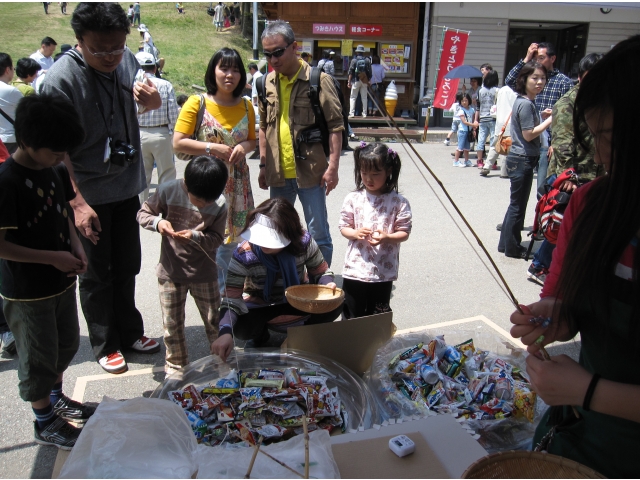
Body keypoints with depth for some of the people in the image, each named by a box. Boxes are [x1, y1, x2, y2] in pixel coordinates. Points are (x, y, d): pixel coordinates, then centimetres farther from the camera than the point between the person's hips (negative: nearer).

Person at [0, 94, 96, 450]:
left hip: (62, 281, 7)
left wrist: (76, 246, -3)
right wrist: (53, 257, -23)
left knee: (67, 345, 23)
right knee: (39, 358, 10)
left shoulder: (57, 170, -1)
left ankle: (56, 399, 47)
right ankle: (45, 423, 31)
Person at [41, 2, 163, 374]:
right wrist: (77, 203, -24)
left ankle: (130, 332, 36)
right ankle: (105, 345, 27)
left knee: (127, 266, 17)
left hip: (127, 186, 6)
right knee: (97, 274, 9)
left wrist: (152, 97, -11)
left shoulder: (127, 59, -3)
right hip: (88, 195, -5)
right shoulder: (62, 78, -20)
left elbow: (152, 103, 14)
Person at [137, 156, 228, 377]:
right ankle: (175, 364, 34)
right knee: (172, 323, 13)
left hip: (204, 273, 0)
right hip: (170, 270, 1)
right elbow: (143, 213, -4)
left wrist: (195, 236, -29)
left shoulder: (219, 206, -15)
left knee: (214, 319, 13)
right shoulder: (168, 191, -15)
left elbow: (216, 239, -11)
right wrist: (157, 222, -25)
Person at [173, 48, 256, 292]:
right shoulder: (197, 103, -6)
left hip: (237, 184, 4)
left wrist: (243, 147, -7)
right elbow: (178, 143, -9)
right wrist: (212, 148, -17)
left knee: (231, 240, 11)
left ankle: (224, 292, 29)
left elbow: (252, 141, 16)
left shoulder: (245, 106, 7)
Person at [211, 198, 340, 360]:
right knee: (241, 326, -32)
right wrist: (225, 332, -48)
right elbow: (231, 298, -31)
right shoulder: (244, 255, -28)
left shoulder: (304, 242, -24)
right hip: (259, 308, -1)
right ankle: (260, 335, 9)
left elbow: (321, 272, -7)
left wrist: (327, 284, -32)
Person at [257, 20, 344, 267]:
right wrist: (263, 164, 13)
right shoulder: (268, 82, 8)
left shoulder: (318, 80, -8)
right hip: (278, 173, 5)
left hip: (310, 172, -5)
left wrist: (332, 166, -14)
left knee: (318, 234, 4)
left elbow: (335, 126, -8)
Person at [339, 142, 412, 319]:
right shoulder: (353, 199, -1)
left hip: (383, 272, -1)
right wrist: (355, 233, -17)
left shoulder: (398, 202, -6)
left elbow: (404, 232, -3)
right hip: (354, 269, 1)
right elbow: (343, 227, 4)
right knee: (351, 317, 12)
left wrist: (387, 237, -22)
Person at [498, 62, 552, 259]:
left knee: (517, 204, 16)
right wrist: (549, 120, -14)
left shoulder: (527, 102, 12)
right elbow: (529, 134, -20)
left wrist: (541, 116, 7)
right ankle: (512, 248, 12)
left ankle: (506, 243, 25)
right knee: (518, 205, 1)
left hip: (522, 159, 10)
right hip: (522, 159, -10)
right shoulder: (526, 104, -17)